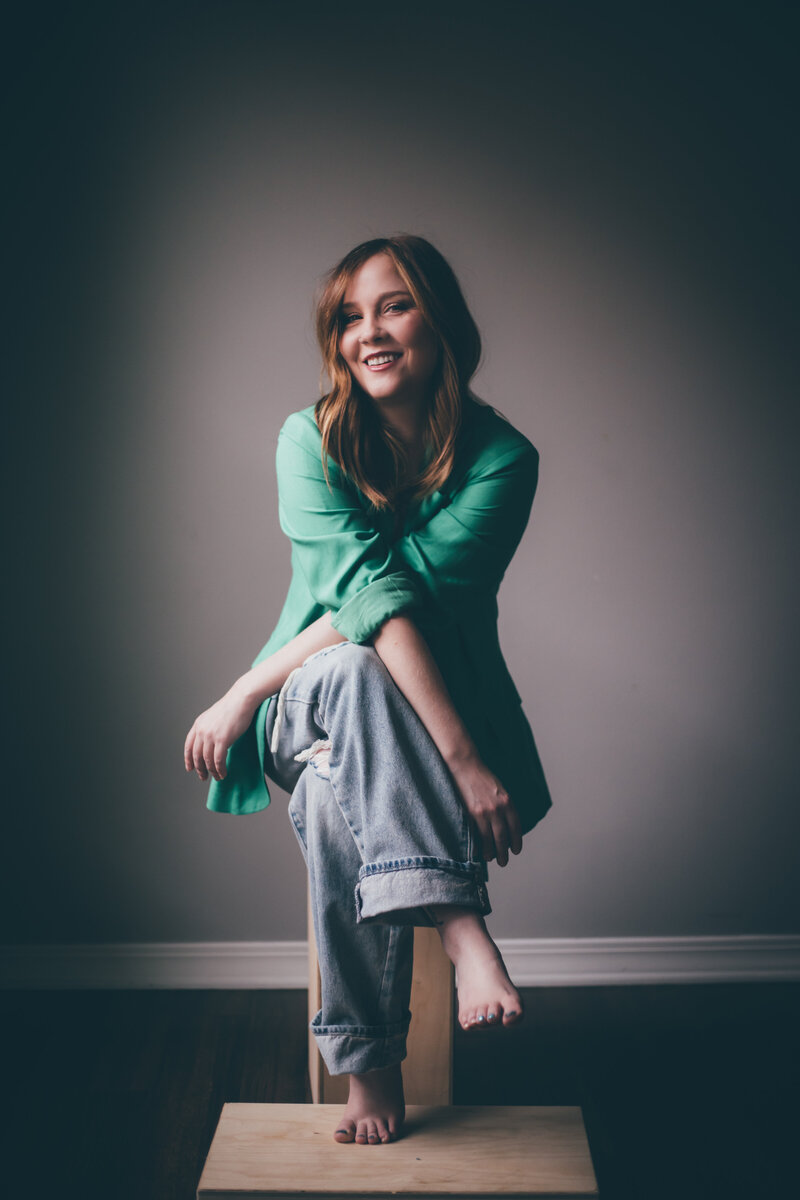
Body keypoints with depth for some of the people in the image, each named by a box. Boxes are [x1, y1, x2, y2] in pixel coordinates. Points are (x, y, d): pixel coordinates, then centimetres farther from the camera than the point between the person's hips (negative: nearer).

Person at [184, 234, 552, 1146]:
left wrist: (249, 690, -23)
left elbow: (420, 596, -20)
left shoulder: (501, 458, -9)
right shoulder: (310, 440, -8)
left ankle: (370, 1063, -30)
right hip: (311, 710, 0)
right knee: (351, 670, -37)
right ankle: (459, 925, -43)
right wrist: (462, 757, -36)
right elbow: (370, 592, -23)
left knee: (335, 792, -35)